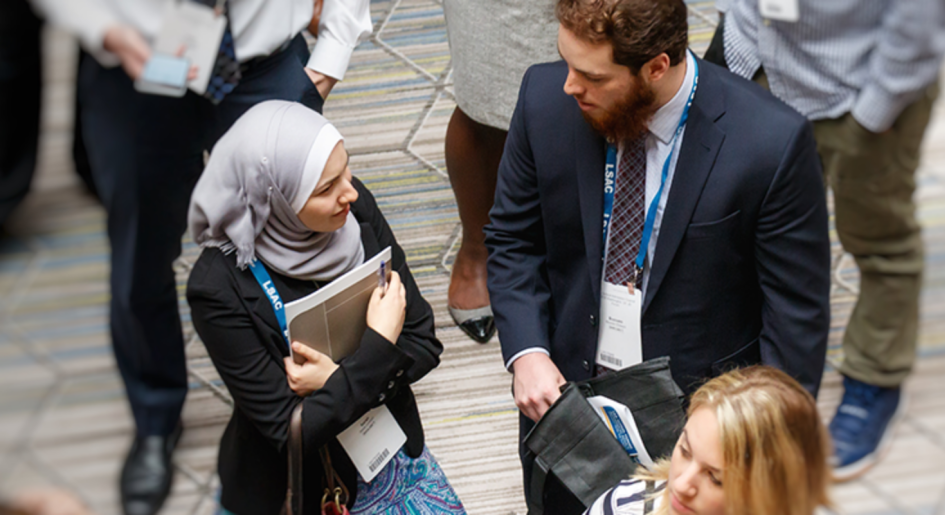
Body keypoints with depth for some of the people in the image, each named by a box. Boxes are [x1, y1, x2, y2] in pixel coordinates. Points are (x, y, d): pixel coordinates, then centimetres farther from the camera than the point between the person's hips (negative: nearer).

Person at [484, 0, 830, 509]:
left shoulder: (771, 142, -24)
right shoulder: (545, 96, -14)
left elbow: (796, 314, -15)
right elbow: (512, 240, 0)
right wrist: (527, 353, -14)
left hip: (697, 407, -3)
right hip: (562, 388, 3)